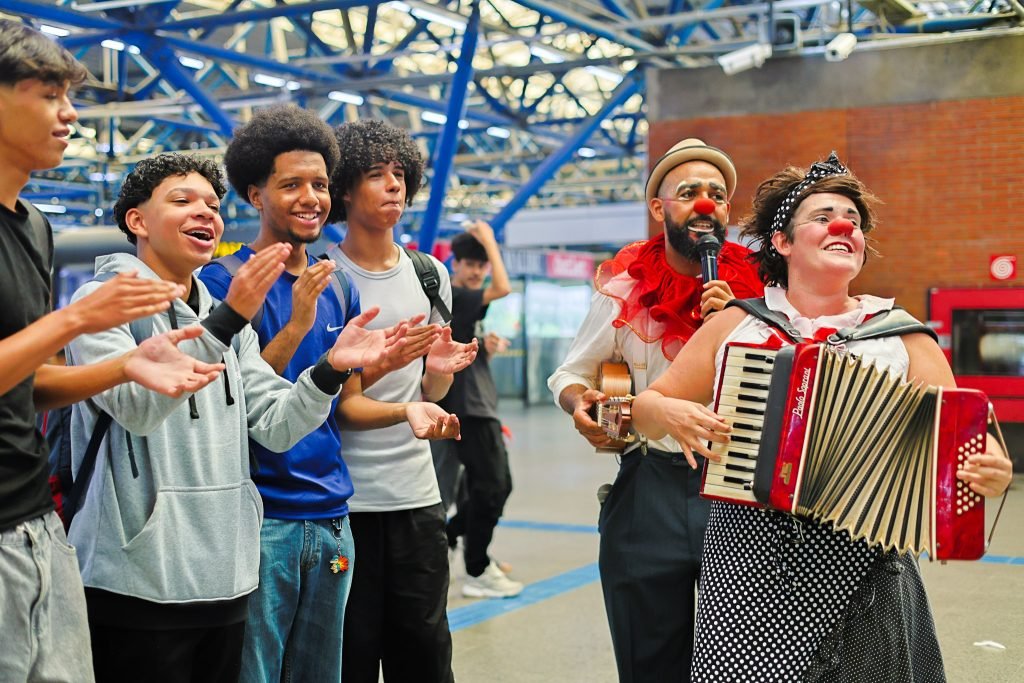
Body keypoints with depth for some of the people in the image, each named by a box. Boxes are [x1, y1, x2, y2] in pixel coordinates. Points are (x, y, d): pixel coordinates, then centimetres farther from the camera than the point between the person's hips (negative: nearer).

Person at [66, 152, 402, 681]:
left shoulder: (225, 317, 14)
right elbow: (137, 407, -19)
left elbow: (275, 426, 7)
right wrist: (228, 319, -26)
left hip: (226, 577, 6)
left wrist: (332, 367, -11)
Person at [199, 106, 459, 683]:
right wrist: (295, 326, -23)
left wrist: (406, 409, -3)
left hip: (331, 519, 6)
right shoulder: (223, 280, -8)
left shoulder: (340, 289, 10)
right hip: (260, 519, -6)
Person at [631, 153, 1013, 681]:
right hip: (746, 569, 0)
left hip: (860, 578, 0)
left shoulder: (903, 338, 4)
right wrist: (671, 413, -10)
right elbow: (648, 407, 12)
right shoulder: (735, 325, 6)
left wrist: (991, 474, -20)